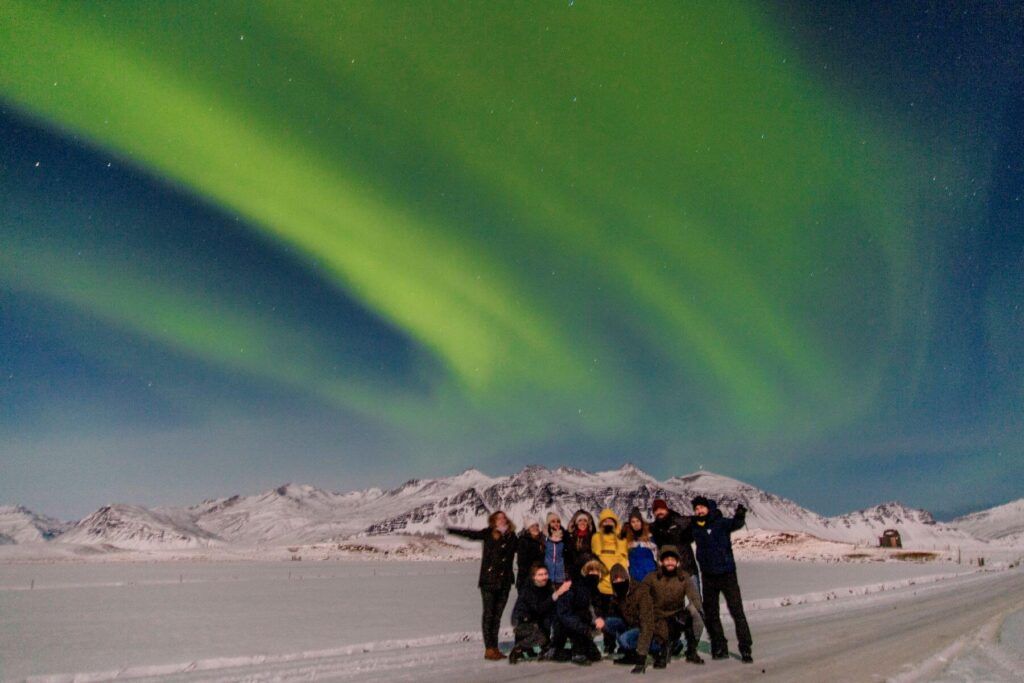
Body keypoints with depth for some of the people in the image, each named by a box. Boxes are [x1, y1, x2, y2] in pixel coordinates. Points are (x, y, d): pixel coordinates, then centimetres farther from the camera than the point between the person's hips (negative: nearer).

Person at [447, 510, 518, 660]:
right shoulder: (488, 534, 0)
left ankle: (495, 648, 15)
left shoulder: (511, 537, 7)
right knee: (488, 614, -1)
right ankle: (489, 649, 3)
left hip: (505, 582, 3)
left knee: (497, 616, 8)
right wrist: (449, 529, -6)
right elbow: (469, 534, -1)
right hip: (488, 580, -3)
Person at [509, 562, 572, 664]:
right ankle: (517, 649, -5)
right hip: (522, 621, -7)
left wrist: (563, 590, -29)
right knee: (540, 638, -28)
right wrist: (556, 594, -46)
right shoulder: (527, 590, -25)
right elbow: (539, 609, -38)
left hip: (537, 619, 8)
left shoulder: (548, 586, -6)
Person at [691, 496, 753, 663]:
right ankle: (719, 647, 25)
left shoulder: (722, 522, -9)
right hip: (708, 576, 4)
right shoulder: (694, 527, 2)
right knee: (710, 613, 11)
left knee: (737, 611, -4)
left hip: (727, 574, -4)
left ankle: (745, 648, 3)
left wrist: (740, 516, -49)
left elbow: (735, 524, -28)